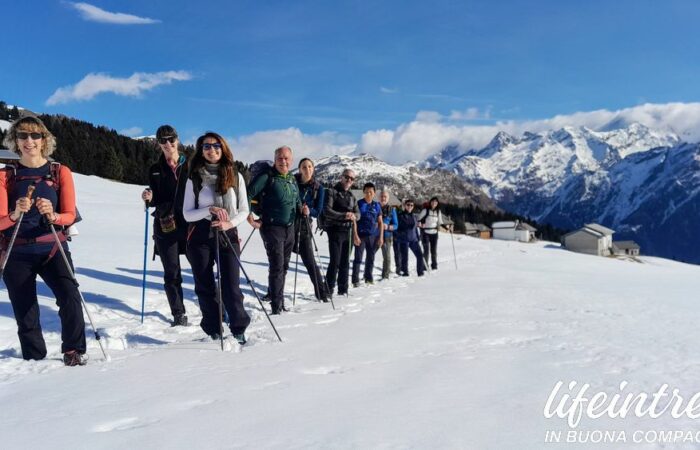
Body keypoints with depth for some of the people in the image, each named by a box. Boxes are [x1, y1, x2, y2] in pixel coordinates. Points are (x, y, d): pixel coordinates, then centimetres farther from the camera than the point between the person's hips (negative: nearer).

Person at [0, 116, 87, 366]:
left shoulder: (60, 172, 1)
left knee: (70, 298, -22)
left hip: (52, 249, -1)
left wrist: (53, 216, -25)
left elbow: (70, 215, -3)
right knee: (26, 315, 2)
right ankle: (34, 360, 23)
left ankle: (73, 351, -3)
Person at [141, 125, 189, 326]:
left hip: (190, 224, -1)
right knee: (171, 273, 4)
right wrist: (149, 198, -11)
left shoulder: (189, 166, 6)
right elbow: (157, 201, 11)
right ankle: (179, 315, 14)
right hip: (165, 226, 2)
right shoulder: (155, 170, 10)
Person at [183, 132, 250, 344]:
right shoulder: (194, 178, 3)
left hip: (228, 235, 0)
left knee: (231, 286, -5)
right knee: (205, 287, 6)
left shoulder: (235, 177, 4)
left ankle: (239, 330, 11)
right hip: (200, 237, 1)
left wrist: (230, 223, -13)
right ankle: (214, 332, 19)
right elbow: (187, 214, 0)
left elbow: (244, 210, 6)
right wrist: (209, 210, -17)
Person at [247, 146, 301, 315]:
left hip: (290, 228, 7)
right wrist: (250, 219, -14)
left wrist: (302, 209, 3)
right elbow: (247, 196, -12)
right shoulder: (266, 177, -9)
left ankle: (275, 296, 29)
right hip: (272, 227, -7)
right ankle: (277, 306, -3)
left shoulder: (292, 180, 13)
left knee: (284, 266, 14)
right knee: (277, 266, -9)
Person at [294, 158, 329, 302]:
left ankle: (321, 291, 12)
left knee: (310, 261, 0)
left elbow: (317, 211, 1)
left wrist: (308, 210, -19)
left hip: (303, 227, 0)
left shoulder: (318, 188, 1)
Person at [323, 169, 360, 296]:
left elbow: (358, 213, 12)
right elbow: (327, 211, -13)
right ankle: (328, 289, 0)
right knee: (335, 262, -10)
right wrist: (343, 215, -24)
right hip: (335, 231, -6)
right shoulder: (332, 192, -2)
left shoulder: (351, 196, 17)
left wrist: (353, 216, -12)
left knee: (345, 262, 9)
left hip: (348, 232, 6)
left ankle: (343, 289, 18)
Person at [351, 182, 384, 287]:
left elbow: (380, 222, 10)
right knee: (358, 258, -3)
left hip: (373, 236, 4)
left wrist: (381, 237, 5)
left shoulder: (377, 205, 7)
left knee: (371, 258, 12)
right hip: (361, 235, -3)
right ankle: (355, 280, 1)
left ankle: (368, 278, 25)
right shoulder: (359, 204, -3)